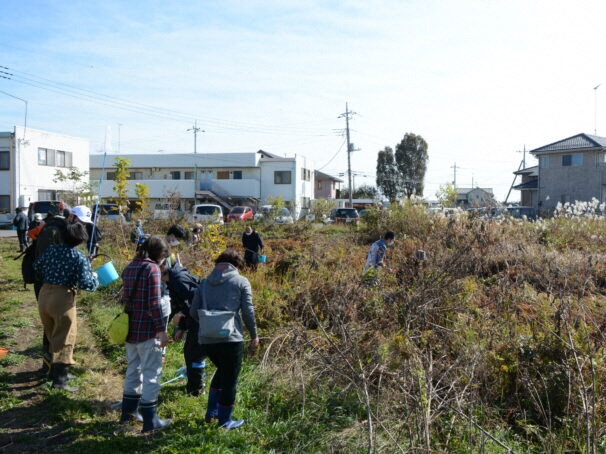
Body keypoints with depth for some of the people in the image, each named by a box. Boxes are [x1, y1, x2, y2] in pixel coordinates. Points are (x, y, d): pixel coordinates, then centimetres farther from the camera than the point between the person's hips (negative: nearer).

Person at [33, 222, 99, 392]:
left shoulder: (51, 249, 5)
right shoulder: (80, 258, -12)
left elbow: (36, 266, 19)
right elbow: (86, 284, -18)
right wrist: (95, 278, 1)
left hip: (44, 295, 6)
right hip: (62, 299, -6)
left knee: (53, 336, 21)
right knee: (65, 340, 1)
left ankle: (56, 370, 34)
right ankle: (59, 379, -2)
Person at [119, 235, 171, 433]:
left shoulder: (129, 268, 9)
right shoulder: (152, 269, -15)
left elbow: (126, 297, 15)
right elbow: (154, 303, -20)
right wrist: (162, 329, -18)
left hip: (130, 328, 8)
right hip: (147, 330, -8)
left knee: (133, 369, 21)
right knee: (151, 373, 0)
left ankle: (129, 411, 32)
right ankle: (150, 420, 5)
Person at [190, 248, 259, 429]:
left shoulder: (205, 282, 13)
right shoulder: (241, 281, 1)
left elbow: (193, 311, 9)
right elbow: (247, 311, -5)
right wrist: (254, 335, 6)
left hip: (206, 339, 5)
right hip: (231, 338, -5)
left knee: (222, 370, 28)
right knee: (229, 379, 10)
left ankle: (211, 411, 32)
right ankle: (225, 420, 21)